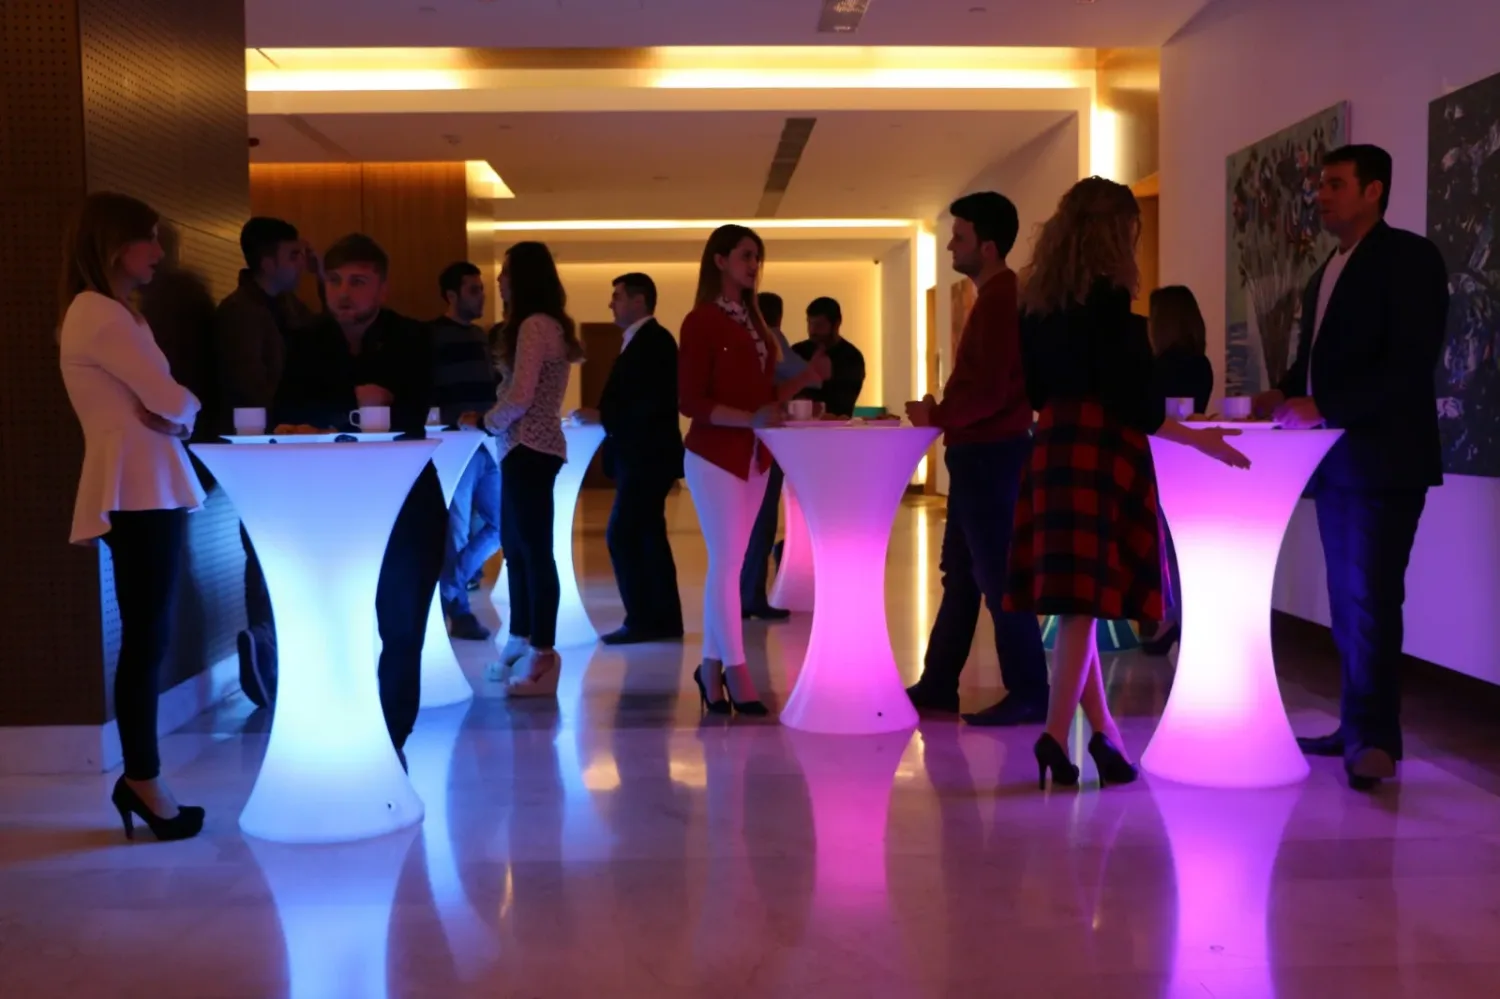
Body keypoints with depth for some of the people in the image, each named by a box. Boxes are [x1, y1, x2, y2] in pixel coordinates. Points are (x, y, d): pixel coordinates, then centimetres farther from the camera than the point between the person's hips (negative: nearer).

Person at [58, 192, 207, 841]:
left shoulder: (113, 313, 21)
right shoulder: (99, 314, -11)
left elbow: (158, 405, 16)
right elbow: (172, 402, -15)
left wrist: (174, 418, -5)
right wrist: (185, 409, 6)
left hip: (149, 489, 10)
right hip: (137, 491, -10)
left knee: (147, 639, 10)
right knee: (145, 639, -4)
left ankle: (140, 779, 17)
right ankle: (144, 783, 5)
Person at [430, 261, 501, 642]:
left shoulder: (480, 336, 18)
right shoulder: (431, 336, -5)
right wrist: (455, 421, -23)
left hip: (487, 445, 7)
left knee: (501, 523, 9)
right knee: (455, 531, 1)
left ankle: (451, 583, 23)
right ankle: (458, 612, 11)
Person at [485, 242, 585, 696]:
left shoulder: (533, 325, -14)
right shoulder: (547, 324, 16)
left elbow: (520, 397, -19)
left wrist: (489, 421, -2)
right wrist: (496, 421, 7)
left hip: (529, 448, -10)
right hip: (528, 447, 10)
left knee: (534, 549, -6)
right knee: (516, 546, 17)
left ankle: (542, 655, -2)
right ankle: (522, 641, 27)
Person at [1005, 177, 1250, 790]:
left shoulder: (1037, 298, 12)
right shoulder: (1107, 296, -9)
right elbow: (1130, 398, -13)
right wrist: (1197, 439, -3)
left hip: (1054, 448, 7)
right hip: (1102, 452, -7)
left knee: (1075, 599, 10)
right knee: (1087, 598, -4)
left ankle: (1102, 730, 18)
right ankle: (1058, 733, -5)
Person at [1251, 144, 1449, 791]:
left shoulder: (1408, 257, -6)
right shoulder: (1325, 275, 19)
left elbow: (1410, 363, -17)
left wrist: (1323, 408, -20)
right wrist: (1285, 396, 0)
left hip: (1383, 460, -8)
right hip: (1335, 461, 8)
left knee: (1372, 599, -6)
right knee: (1347, 601, 10)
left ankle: (1375, 737, 2)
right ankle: (1358, 727, 17)